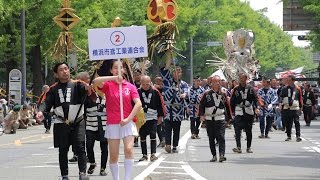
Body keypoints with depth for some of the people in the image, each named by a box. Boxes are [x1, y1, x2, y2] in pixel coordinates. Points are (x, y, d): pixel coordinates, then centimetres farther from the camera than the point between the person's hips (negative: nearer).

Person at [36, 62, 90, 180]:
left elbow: (86, 89, -20)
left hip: (78, 123, -2)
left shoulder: (77, 85, -1)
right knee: (63, 151, 8)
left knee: (80, 147, -12)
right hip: (61, 124, 2)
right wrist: (42, 112, -20)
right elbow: (47, 104, 1)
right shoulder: (54, 89, 7)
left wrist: (88, 89, -45)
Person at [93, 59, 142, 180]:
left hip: (127, 123, 0)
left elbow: (138, 104, -5)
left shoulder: (130, 86, 3)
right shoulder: (108, 85, 1)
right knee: (113, 156, 5)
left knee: (129, 149, -19)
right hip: (112, 124, 0)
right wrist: (114, 78, -29)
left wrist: (128, 119, -14)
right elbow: (96, 81, -20)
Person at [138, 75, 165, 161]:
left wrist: (160, 116, 5)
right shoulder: (138, 92, -6)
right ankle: (144, 155, 15)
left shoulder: (155, 92, -4)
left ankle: (153, 154, -3)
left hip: (153, 118, -1)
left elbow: (160, 104, 4)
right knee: (142, 136, 7)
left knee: (153, 135, -7)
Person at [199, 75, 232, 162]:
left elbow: (227, 106, 14)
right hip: (209, 119, 1)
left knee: (221, 137, -14)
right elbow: (201, 105, 6)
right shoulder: (207, 94, 5)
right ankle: (214, 156, 15)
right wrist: (201, 115, -8)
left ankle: (221, 155, -20)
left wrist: (229, 118, 13)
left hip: (220, 119, -1)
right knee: (211, 138, 7)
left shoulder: (223, 94, 8)